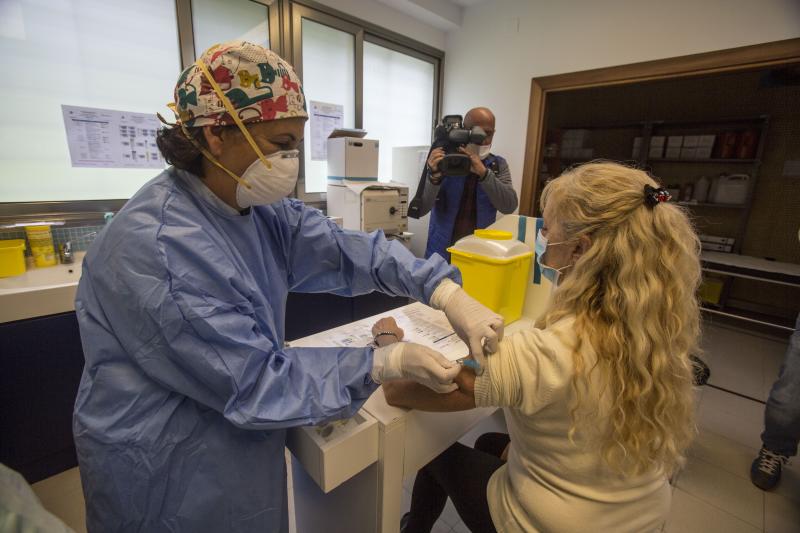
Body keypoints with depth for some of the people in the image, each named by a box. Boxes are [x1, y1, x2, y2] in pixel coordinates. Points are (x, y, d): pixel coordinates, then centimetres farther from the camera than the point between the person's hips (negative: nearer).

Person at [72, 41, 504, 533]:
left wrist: (445, 292, -24)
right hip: (169, 472, -6)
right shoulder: (156, 248, -31)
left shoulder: (259, 208, -6)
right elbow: (254, 381, -28)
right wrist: (386, 364, -27)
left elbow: (346, 250, -13)